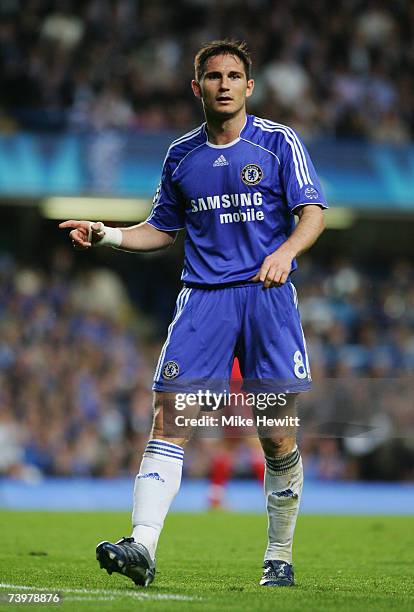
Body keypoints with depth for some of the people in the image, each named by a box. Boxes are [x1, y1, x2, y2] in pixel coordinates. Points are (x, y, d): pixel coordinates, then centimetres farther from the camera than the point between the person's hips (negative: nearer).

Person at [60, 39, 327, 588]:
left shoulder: (279, 143, 4)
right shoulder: (181, 155, 14)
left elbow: (313, 213, -4)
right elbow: (161, 229, 23)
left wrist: (285, 251, -23)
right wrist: (107, 235, 6)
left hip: (268, 294, -2)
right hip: (202, 295, 2)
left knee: (276, 437, -3)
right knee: (169, 417, -13)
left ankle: (280, 556, 13)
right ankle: (143, 547, -19)